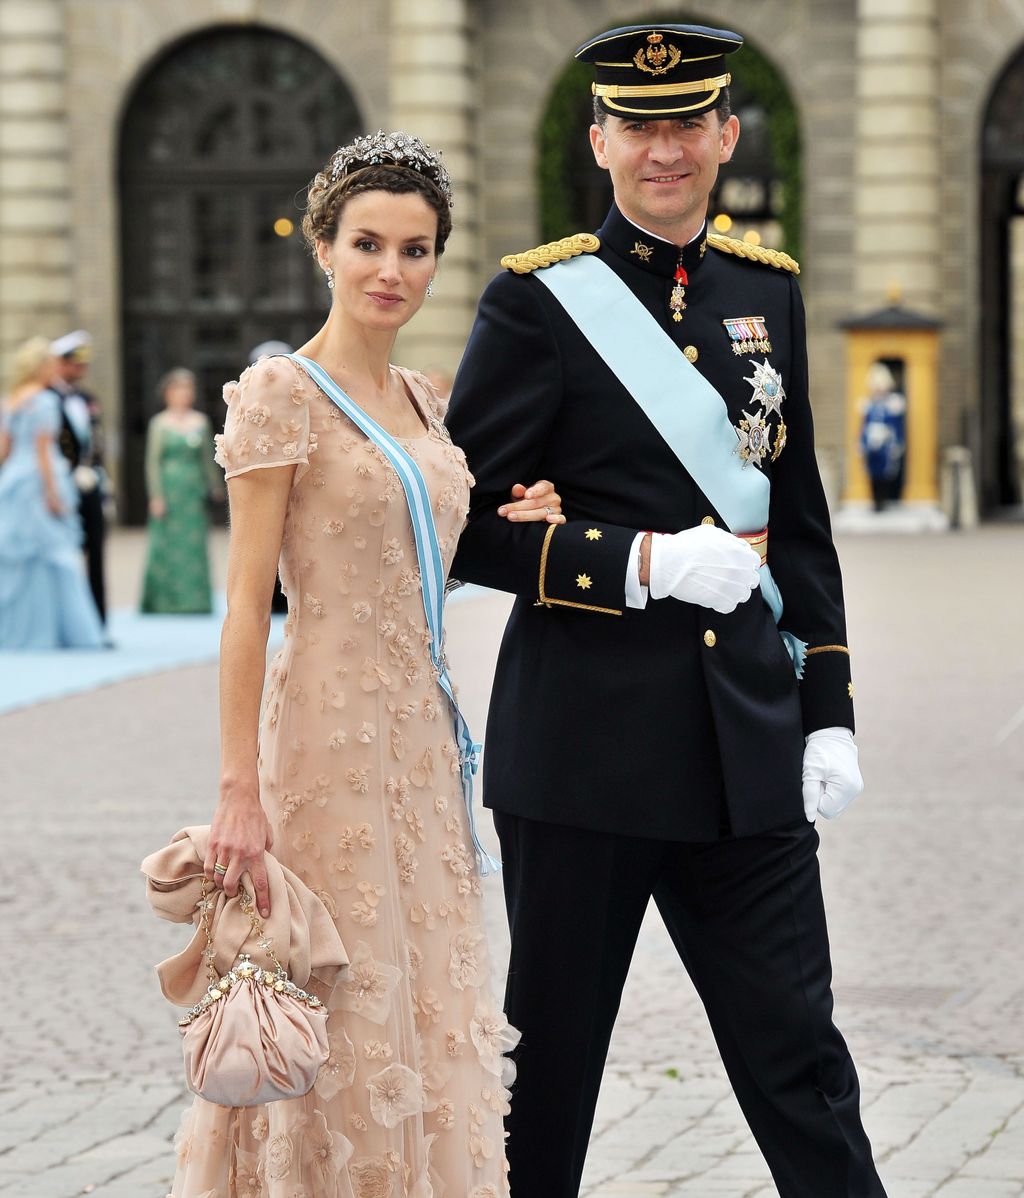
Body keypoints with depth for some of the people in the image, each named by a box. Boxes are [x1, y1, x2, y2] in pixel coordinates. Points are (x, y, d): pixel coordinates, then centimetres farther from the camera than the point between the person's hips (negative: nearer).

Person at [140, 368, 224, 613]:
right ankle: (164, 601, 4)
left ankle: (193, 600, 4)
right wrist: (156, 496, -9)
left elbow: (208, 458, 15)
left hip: (194, 492, 3)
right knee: (167, 545, -3)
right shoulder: (160, 423, -1)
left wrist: (215, 487, 11)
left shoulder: (200, 422, 10)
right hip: (170, 489, -3)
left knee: (194, 545, 0)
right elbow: (152, 462, -3)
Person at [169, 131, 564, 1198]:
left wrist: (513, 531, 3)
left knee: (420, 1009, 11)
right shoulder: (281, 394, -9)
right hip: (331, 734, -8)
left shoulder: (418, 399, 13)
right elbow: (247, 601, -13)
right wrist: (240, 790, -18)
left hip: (422, 737, 8)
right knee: (344, 1012, -3)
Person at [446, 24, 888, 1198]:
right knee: (549, 1058, 6)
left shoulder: (766, 289, 11)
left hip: (750, 748, 4)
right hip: (584, 740, -4)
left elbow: (800, 520, 15)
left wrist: (829, 709, 9)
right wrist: (643, 563, -17)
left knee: (798, 1052, 6)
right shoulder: (539, 298, -4)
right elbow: (463, 524, -7)